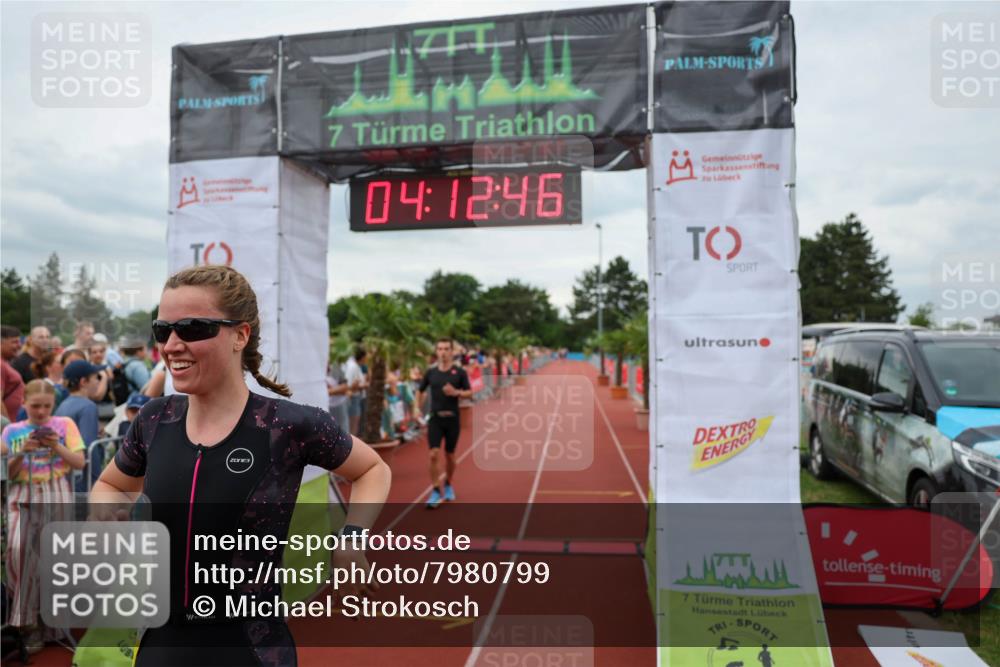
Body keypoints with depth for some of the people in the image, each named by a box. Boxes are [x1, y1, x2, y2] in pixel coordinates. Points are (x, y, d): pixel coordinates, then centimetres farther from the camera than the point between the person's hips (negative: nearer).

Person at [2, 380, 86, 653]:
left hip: (56, 493, -1)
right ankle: (25, 618, -7)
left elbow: (80, 463, 1)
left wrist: (58, 447, -14)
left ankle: (27, 621, 10)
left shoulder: (64, 424, 5)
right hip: (23, 495, 1)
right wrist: (22, 453, -10)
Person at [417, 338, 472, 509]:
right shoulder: (430, 372, 4)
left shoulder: (459, 372, -2)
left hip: (452, 419, 0)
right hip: (435, 419, 1)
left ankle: (448, 485, 34)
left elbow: (469, 393, -1)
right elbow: (420, 391, 16)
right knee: (434, 455, -11)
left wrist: (456, 392, -20)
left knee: (450, 456, 11)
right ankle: (436, 492, -2)